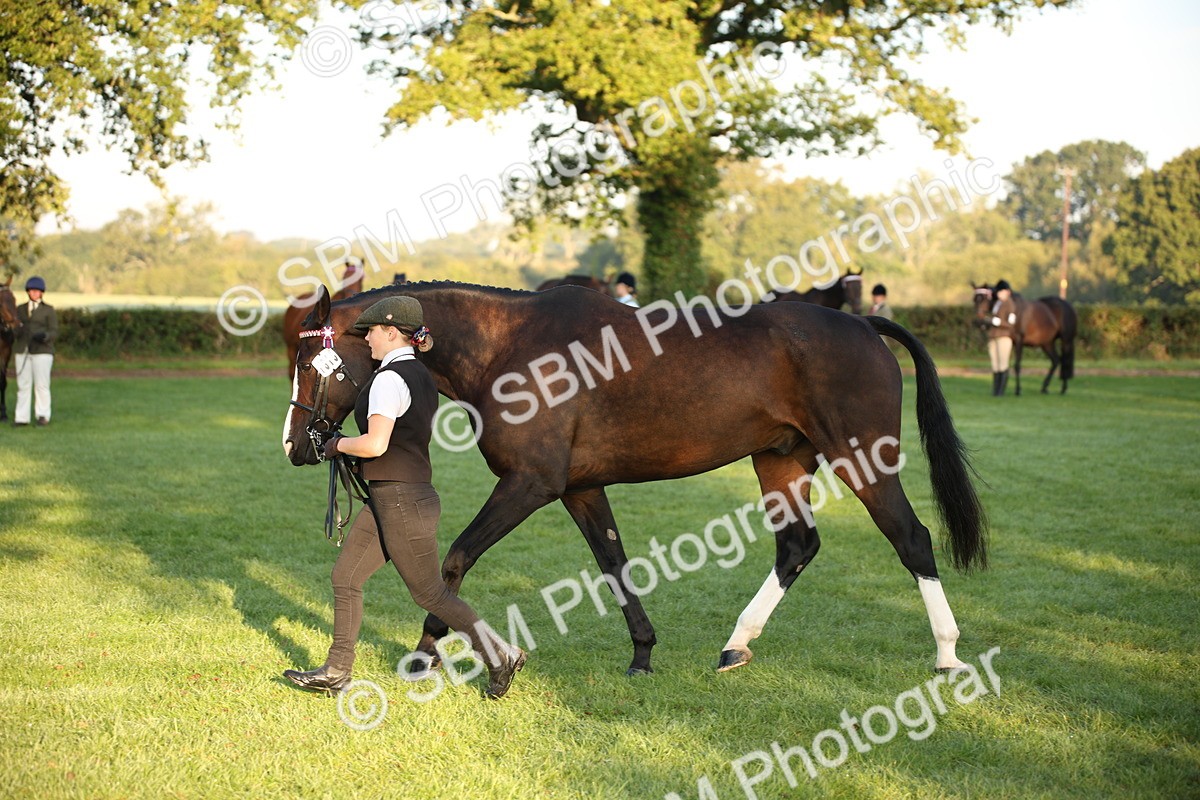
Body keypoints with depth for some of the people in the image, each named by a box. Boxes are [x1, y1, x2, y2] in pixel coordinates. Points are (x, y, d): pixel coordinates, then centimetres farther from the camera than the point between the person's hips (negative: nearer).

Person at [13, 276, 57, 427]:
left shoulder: (48, 310, 3)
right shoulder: (20, 309, 14)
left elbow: (54, 332, -2)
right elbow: (16, 330, 13)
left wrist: (44, 335, -22)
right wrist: (17, 330, -10)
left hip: (42, 351, -4)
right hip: (22, 351, 4)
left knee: (42, 385, -5)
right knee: (23, 385, 2)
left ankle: (43, 416, 2)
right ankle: (22, 417, 4)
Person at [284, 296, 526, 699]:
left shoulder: (388, 379, -18)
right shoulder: (421, 375, 12)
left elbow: (375, 445, -26)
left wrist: (338, 444, -8)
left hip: (400, 502, -10)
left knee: (430, 593, 1)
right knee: (345, 577, 11)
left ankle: (501, 656, 11)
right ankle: (336, 672, 15)